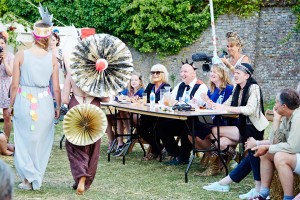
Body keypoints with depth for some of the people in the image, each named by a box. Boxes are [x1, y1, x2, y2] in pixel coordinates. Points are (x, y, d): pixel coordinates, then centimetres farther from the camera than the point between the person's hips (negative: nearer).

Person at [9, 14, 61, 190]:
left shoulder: (21, 55, -6)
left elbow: (14, 85, -4)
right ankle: (37, 180, 20)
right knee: (41, 141, 13)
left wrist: (11, 105, 8)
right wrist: (58, 107, 13)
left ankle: (29, 178, 9)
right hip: (44, 103, 1)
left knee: (24, 140, 12)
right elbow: (57, 88, 0)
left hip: (23, 101, -1)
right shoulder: (52, 58, -3)